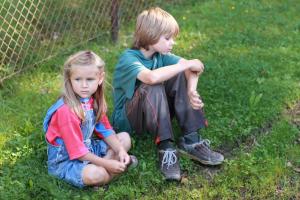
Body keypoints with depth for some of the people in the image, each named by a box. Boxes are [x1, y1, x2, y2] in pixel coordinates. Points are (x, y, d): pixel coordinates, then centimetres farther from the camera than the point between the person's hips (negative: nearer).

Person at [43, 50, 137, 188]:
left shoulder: (94, 100, -3)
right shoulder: (66, 110, -28)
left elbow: (105, 130, 4)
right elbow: (77, 152, -26)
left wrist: (121, 151, -12)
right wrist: (107, 164, -24)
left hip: (88, 148, 9)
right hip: (65, 160, -8)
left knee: (125, 138, 8)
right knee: (94, 174, -36)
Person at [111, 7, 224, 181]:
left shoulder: (160, 55, -2)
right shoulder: (128, 58, -22)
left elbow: (191, 67, -14)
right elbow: (152, 77, -43)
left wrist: (192, 90, -35)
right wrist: (186, 64, -33)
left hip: (157, 112, 6)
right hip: (128, 120, -6)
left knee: (181, 76, -14)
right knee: (153, 88, -34)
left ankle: (191, 140, -17)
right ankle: (166, 148, -29)